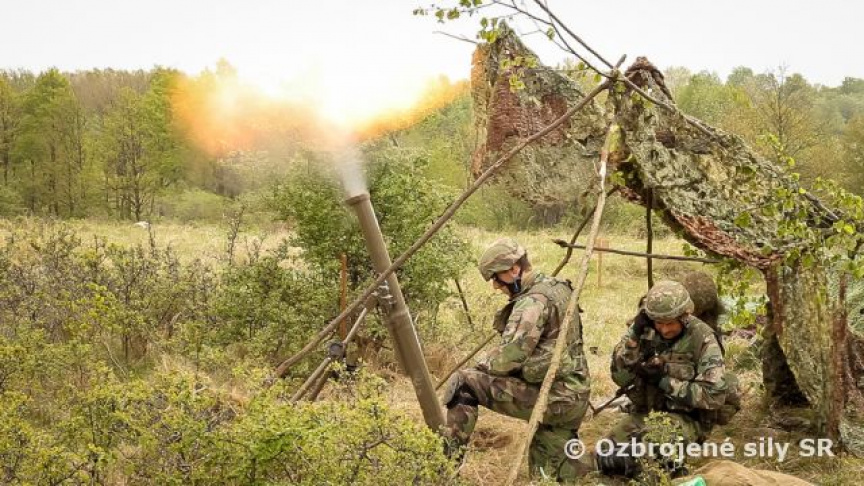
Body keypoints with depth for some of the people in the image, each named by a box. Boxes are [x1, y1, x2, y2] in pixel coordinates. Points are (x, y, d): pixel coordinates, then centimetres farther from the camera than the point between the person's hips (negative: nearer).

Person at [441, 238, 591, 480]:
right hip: (571, 396, 10)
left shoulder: (533, 301, -17)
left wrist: (479, 368, -4)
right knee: (550, 475, 18)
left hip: (549, 396, -9)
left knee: (462, 384, -10)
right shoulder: (557, 288, 14)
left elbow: (510, 356, -24)